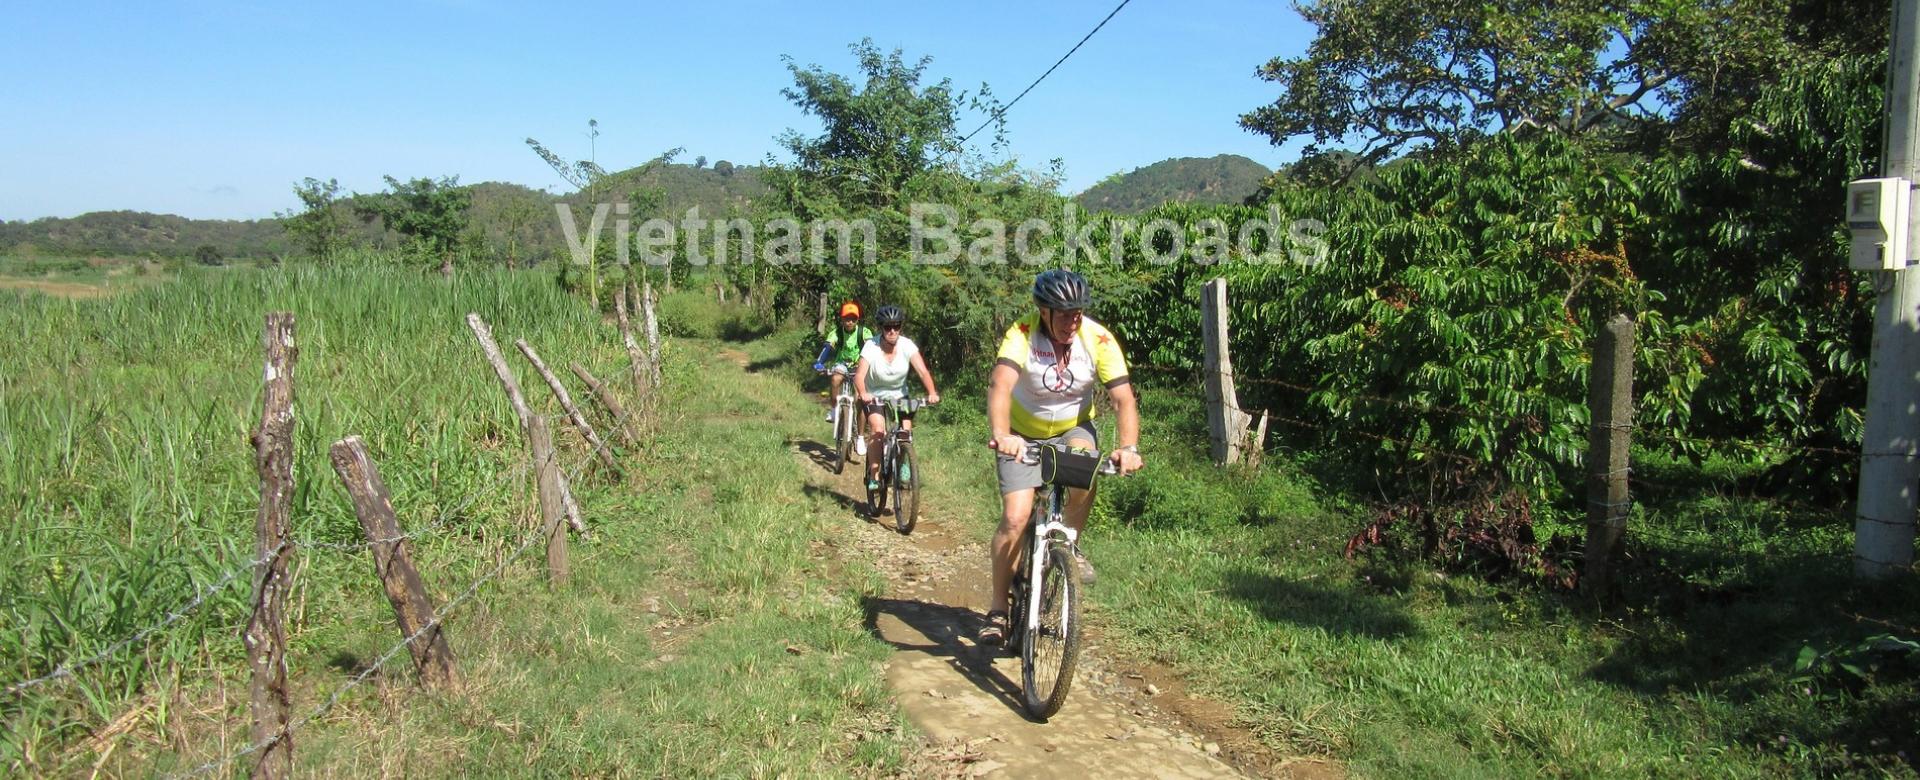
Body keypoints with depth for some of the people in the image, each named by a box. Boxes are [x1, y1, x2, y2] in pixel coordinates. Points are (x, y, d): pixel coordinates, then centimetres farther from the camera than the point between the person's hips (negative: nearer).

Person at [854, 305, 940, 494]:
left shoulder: (907, 346, -17)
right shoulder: (871, 347, -22)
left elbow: (923, 371, -25)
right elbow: (859, 375, -31)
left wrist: (932, 393, -43)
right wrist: (863, 394, -51)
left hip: (899, 395, 2)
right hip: (874, 396, -2)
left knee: (906, 431, -16)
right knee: (878, 431, -23)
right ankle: (873, 475, -10)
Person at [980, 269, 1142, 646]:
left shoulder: (1099, 340, -20)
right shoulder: (1021, 335, -26)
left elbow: (1123, 399, -25)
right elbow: (1000, 385, -42)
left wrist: (1129, 447, -43)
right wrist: (1001, 435, -60)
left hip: (1073, 428, 1)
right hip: (1024, 435, -1)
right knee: (1015, 517, -14)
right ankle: (998, 609, 3)